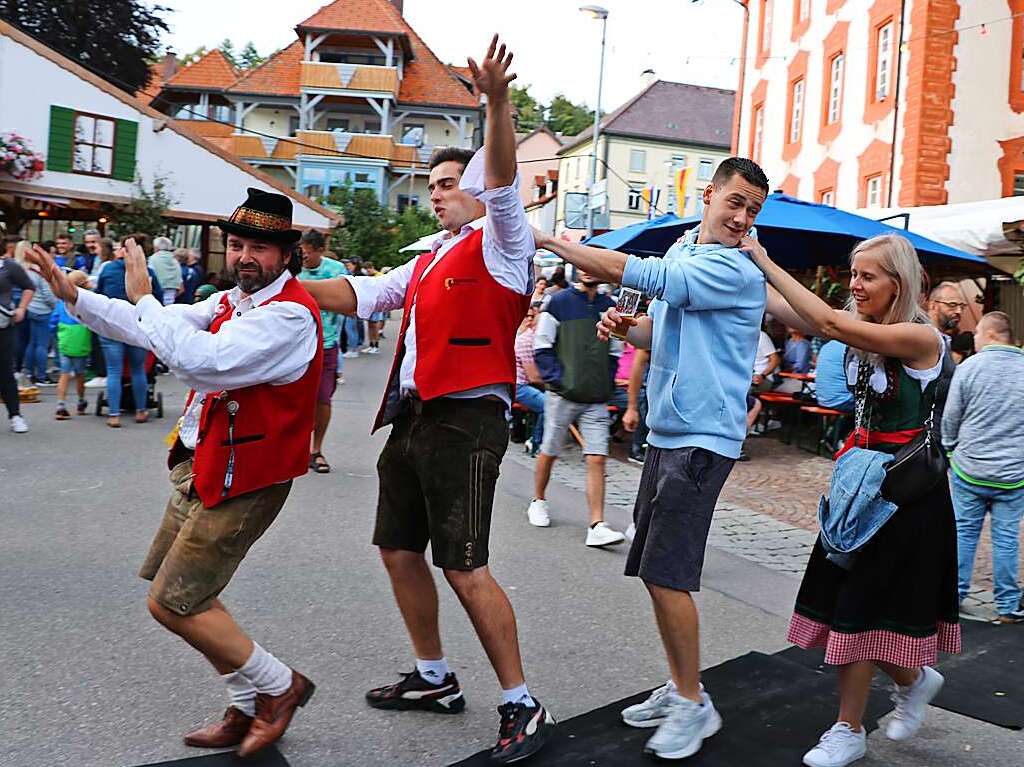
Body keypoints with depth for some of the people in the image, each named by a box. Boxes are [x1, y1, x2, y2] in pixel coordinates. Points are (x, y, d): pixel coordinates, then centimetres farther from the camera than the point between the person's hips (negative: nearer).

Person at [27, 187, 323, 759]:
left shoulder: (290, 314, -21)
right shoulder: (232, 302, 10)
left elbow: (200, 360, -32)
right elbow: (149, 328, 17)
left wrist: (143, 297, -21)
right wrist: (73, 297, 12)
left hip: (242, 481, -10)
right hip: (204, 468, 10)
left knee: (170, 604, -5)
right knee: (188, 595, 17)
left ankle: (280, 685, 11)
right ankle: (248, 709, 30)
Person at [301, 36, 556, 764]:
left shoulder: (498, 246, -4)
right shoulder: (427, 262, 19)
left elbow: (503, 181, -20)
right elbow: (360, 293, 19)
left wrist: (497, 100, -34)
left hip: (467, 423, -9)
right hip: (413, 419, 9)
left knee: (464, 567, -9)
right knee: (399, 550, 15)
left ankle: (523, 707, 4)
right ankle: (435, 678, 31)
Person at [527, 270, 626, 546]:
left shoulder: (609, 306, 11)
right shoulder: (559, 303, -1)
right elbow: (542, 347, -2)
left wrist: (606, 383, 6)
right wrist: (557, 379, -11)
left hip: (597, 400, 3)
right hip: (562, 396, -2)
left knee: (597, 459, -6)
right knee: (549, 452, 11)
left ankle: (597, 526, -8)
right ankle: (538, 502, 34)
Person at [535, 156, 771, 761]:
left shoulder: (737, 272, -15)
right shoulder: (683, 252, 12)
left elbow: (637, 274, -23)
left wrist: (548, 240, -17)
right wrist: (627, 327, 2)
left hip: (702, 438, -9)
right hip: (666, 432, 9)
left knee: (667, 574, -10)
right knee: (654, 569, 13)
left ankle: (695, 705, 6)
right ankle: (680, 687, 28)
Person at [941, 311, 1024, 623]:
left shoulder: (969, 367, -8)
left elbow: (950, 418, -2)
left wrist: (950, 449, 14)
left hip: (969, 469, -1)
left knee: (963, 532, 11)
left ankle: (954, 594, 18)